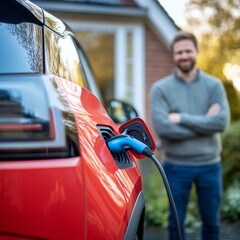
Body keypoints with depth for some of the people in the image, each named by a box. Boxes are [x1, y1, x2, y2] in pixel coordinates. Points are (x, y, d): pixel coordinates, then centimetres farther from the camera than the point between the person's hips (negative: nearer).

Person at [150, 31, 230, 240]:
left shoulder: (214, 85, 1)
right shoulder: (160, 88, -4)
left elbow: (221, 122, -14)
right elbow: (162, 127, -18)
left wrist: (182, 118, -17)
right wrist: (204, 123, -14)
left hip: (209, 165, 2)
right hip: (176, 166, -1)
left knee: (212, 222, 15)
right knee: (176, 223, 11)